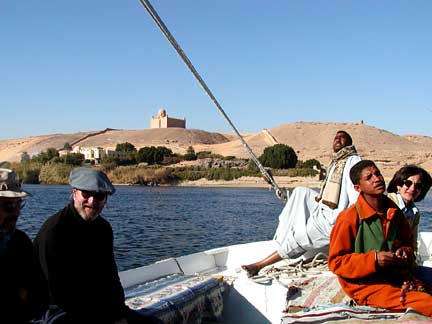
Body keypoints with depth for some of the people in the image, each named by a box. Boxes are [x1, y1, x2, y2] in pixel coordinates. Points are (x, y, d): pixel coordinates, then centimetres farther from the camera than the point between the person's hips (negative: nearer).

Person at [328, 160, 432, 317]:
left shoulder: (394, 212, 6)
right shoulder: (349, 218, -14)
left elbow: (407, 241, 23)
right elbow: (335, 262, -12)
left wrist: (406, 252, -1)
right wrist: (373, 260, -23)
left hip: (396, 277, 7)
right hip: (364, 284, -7)